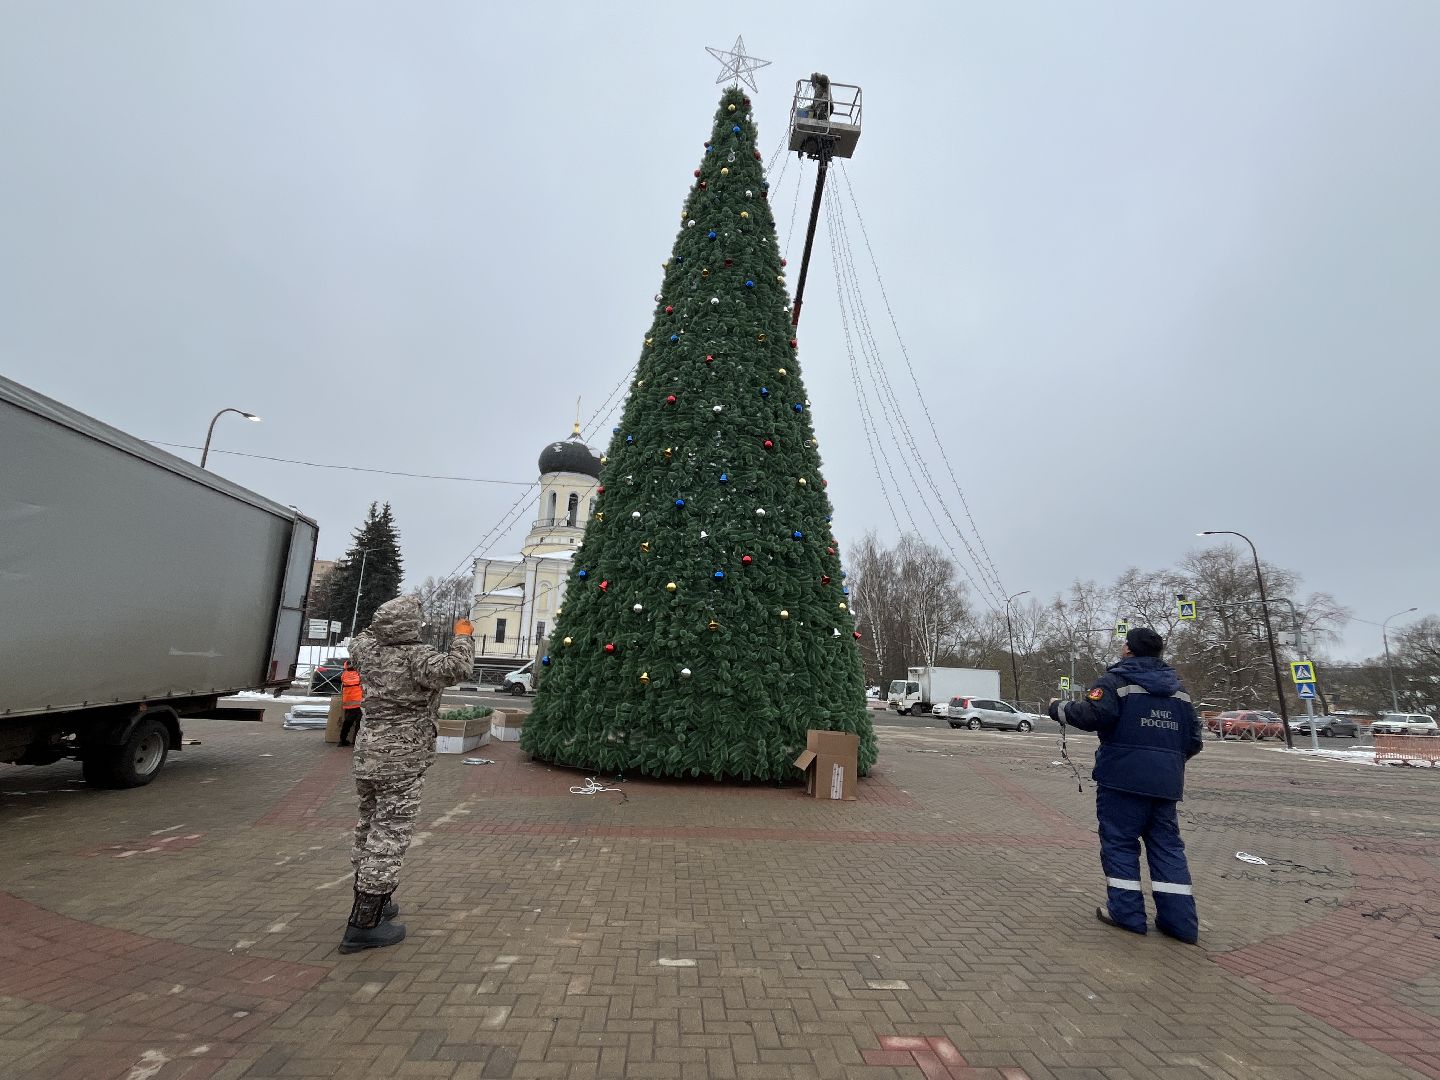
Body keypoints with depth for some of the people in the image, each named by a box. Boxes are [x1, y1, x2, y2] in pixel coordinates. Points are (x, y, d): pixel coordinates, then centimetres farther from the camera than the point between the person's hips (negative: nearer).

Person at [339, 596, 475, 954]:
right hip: (402, 760, -8)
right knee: (390, 834, -2)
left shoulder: (367, 650, 2)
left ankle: (371, 902, 36)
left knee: (369, 827, 19)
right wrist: (463, 636, -18)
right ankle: (363, 925, 3)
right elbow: (457, 668, -34)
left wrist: (381, 626, 35)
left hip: (367, 754, 8)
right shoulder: (416, 657, -21)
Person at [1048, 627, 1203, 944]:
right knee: (1167, 845, 13)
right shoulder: (1178, 688, 15)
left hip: (1124, 777, -6)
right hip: (1167, 781, 6)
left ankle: (1127, 912, 8)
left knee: (1119, 841, 4)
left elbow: (1092, 715, -22)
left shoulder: (1117, 679, -7)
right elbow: (1193, 740, 18)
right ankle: (1180, 920, 13)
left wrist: (1059, 709, -6)